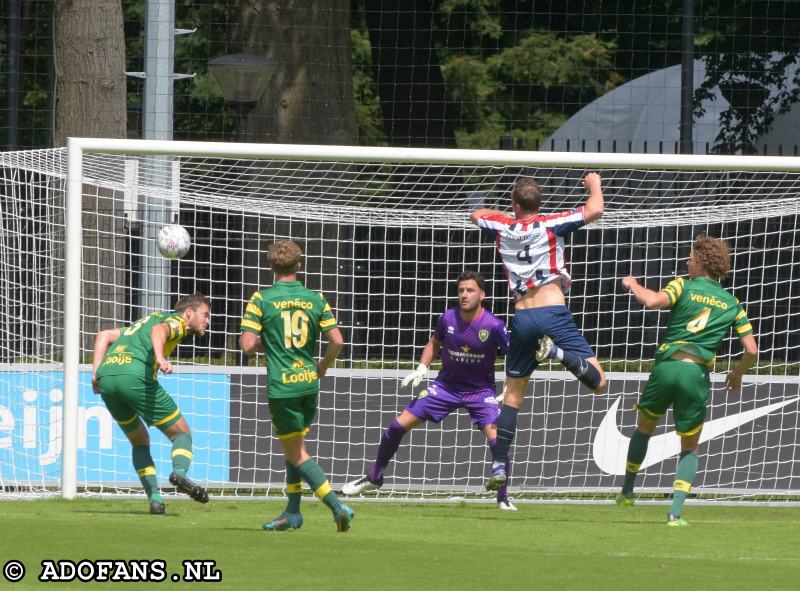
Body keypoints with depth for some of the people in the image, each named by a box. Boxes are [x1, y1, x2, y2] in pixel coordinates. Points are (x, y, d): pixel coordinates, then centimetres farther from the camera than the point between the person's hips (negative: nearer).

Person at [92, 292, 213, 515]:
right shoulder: (176, 321, 12)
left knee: (140, 441, 22)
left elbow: (104, 335, 28)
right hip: (135, 375, -7)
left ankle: (154, 498, 7)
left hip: (106, 375, 7)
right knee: (182, 434, 4)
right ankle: (179, 472, -24)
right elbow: (159, 330, -13)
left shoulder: (146, 320, 35)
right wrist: (160, 358, -30)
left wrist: (97, 373, 18)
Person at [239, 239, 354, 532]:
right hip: (309, 383, 5)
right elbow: (337, 341, -1)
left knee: (296, 453, 2)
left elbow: (247, 345, -12)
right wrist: (323, 365, 18)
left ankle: (337, 505, -12)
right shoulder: (315, 299, 2)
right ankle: (292, 512, 22)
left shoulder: (262, 299, -8)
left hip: (281, 386, -5)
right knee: (295, 448, 21)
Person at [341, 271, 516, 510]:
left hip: (481, 390, -3)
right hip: (446, 385, 3)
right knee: (398, 425, -1)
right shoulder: (447, 318, -10)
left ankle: (503, 497, -2)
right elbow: (434, 344, 10)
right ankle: (374, 478, 20)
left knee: (496, 439, -22)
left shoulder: (493, 326, -21)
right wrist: (421, 369, -3)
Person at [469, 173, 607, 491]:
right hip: (553, 311, -3)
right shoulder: (550, 225, 1)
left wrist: (506, 214, 45)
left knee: (513, 391, 15)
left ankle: (499, 467, 6)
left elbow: (477, 214, 32)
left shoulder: (503, 227, 10)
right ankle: (558, 353, -35)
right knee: (598, 382, -8)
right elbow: (594, 210, -8)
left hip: (522, 317, 3)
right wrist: (594, 185, 12)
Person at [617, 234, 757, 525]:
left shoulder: (684, 286, 2)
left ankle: (627, 490, 31)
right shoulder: (732, 304, 11)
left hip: (667, 365, -1)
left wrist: (633, 284, 2)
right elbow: (751, 350, 5)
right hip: (697, 373, 1)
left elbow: (652, 301, -17)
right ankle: (676, 510, -3)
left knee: (644, 427, 26)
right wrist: (737, 375, 24)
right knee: (690, 447, 14)